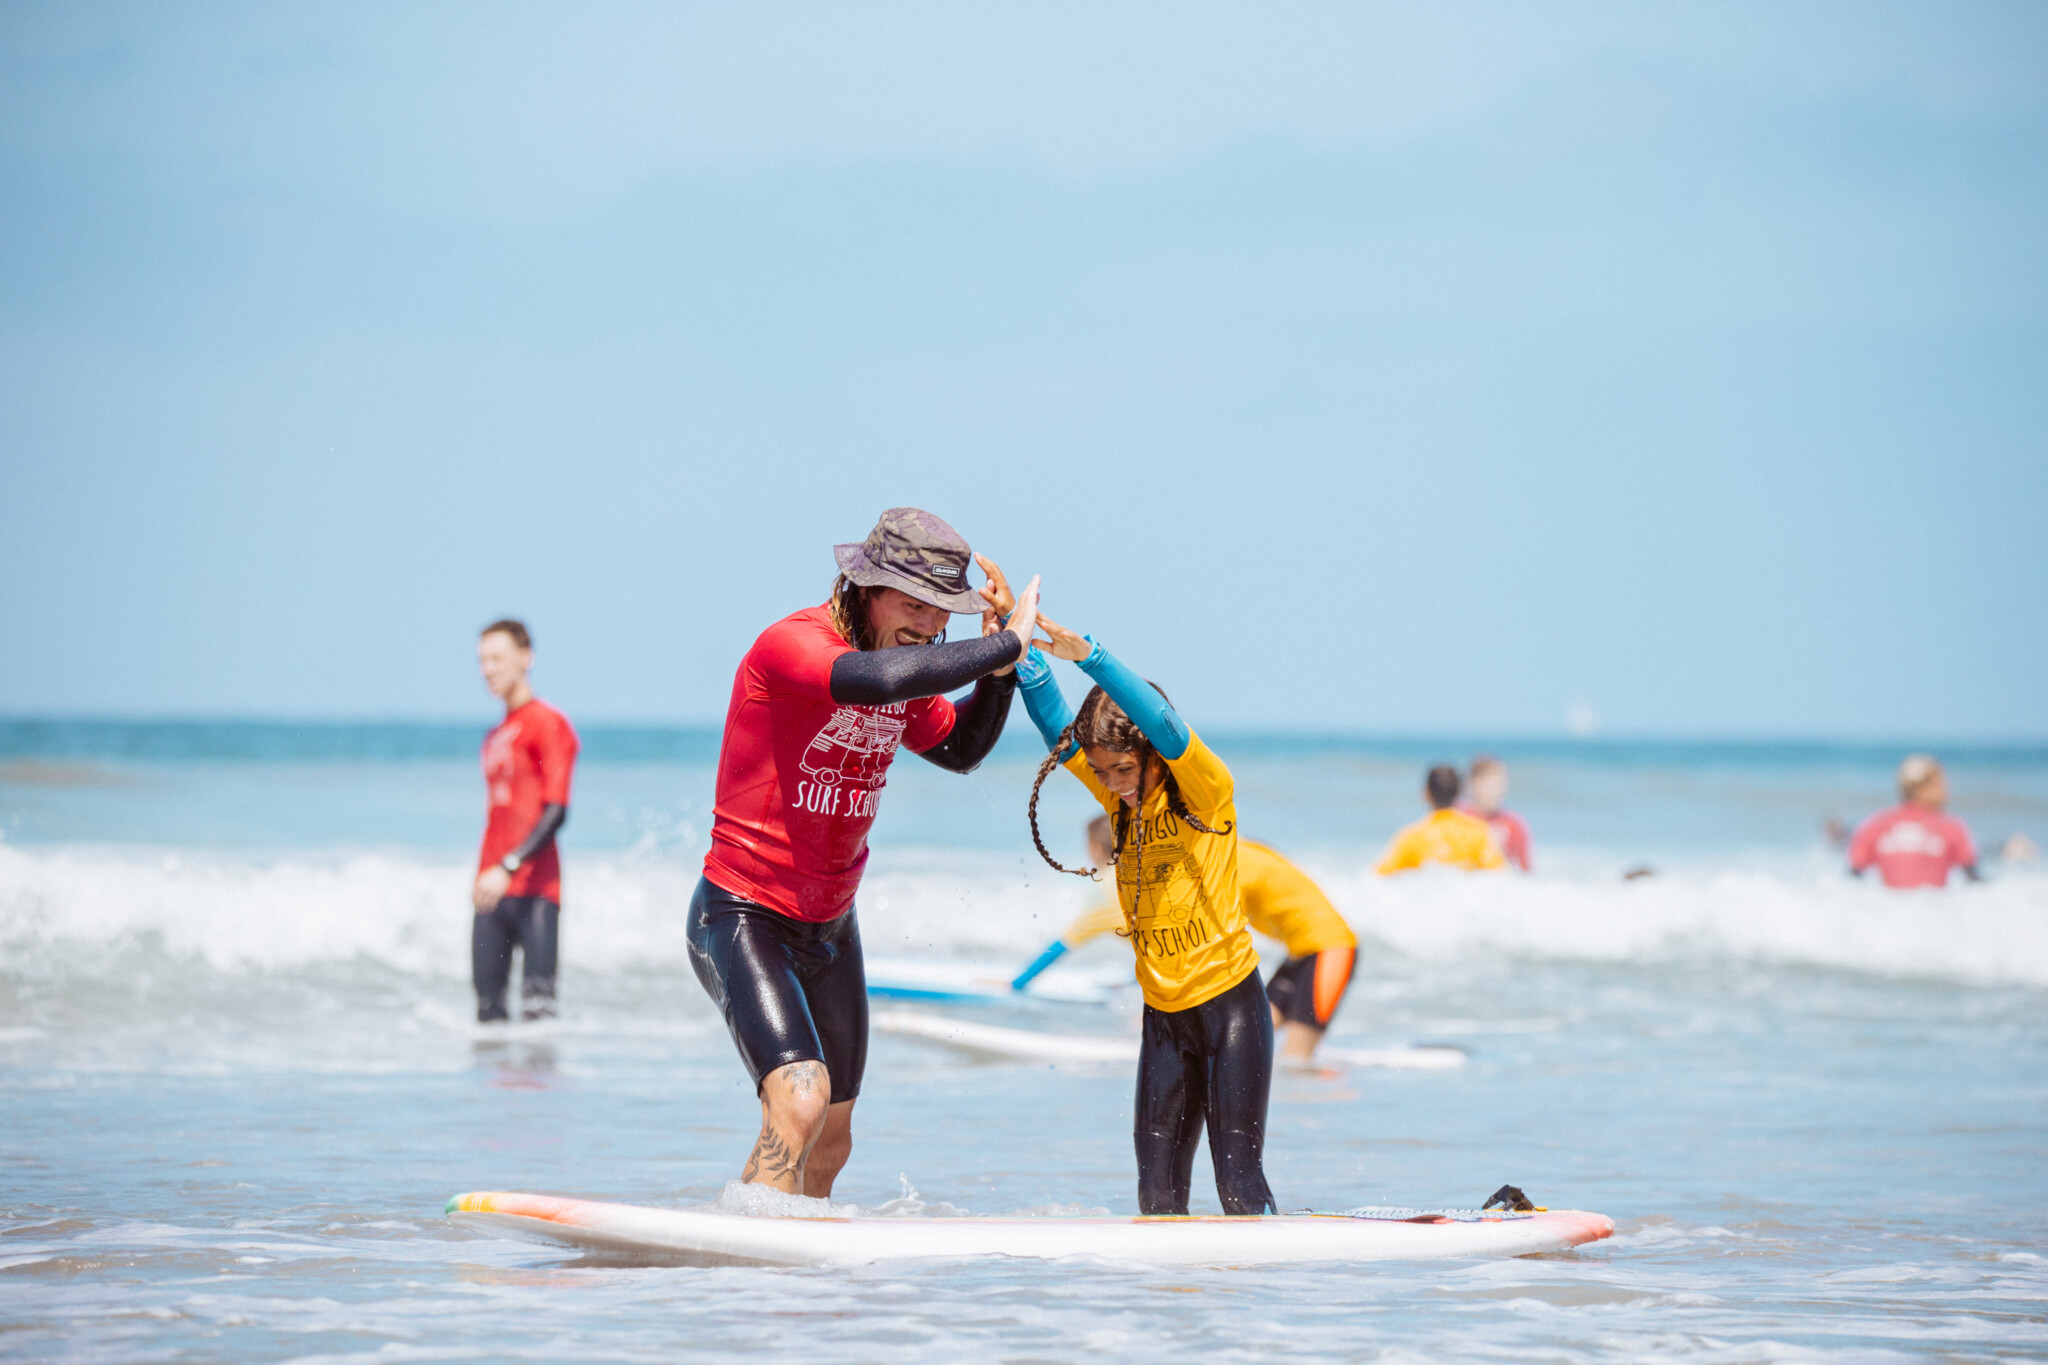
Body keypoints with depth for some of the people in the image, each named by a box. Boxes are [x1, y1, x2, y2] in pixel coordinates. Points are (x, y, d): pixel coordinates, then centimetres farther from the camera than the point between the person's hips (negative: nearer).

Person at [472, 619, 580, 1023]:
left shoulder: (548, 723, -3)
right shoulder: (494, 738, 20)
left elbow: (556, 811, -12)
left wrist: (509, 867, -21)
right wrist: (482, 877, 14)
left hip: (533, 888, -7)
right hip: (493, 892, 7)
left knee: (537, 1008, -13)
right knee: (488, 1012, 3)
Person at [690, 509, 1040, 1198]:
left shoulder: (908, 664, 4)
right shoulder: (791, 644, -21)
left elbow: (961, 749, 21)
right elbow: (884, 677, -41)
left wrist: (1000, 665, 3)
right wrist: (1004, 646, -31)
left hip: (830, 927, 8)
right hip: (743, 916, -8)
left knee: (828, 1148, 13)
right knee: (800, 1098, -28)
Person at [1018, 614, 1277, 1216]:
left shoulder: (1206, 792, -11)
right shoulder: (1120, 796, 5)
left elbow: (1164, 725, -28)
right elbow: (1054, 725, -4)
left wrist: (1088, 656, -36)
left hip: (1231, 1003, -6)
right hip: (1163, 1017, 6)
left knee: (1238, 1178, -7)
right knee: (1158, 1190, 2)